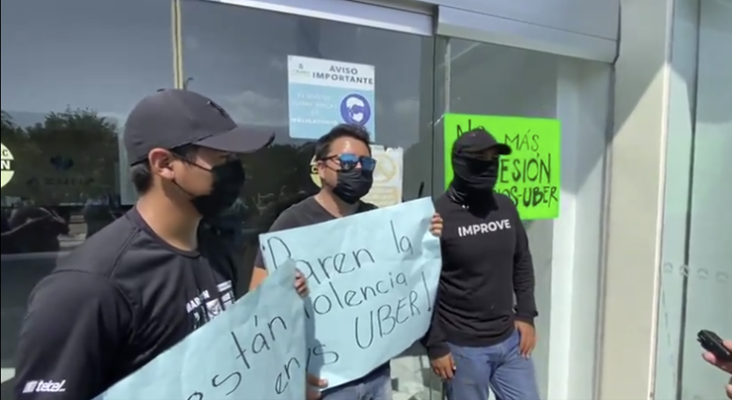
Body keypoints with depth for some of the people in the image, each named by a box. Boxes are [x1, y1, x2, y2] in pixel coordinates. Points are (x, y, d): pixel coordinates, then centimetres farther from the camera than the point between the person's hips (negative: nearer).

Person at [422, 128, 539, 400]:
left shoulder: (505, 207, 2)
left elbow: (522, 262, 13)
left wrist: (526, 314, 7)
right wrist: (434, 346, -11)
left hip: (509, 341, 6)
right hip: (463, 347, -5)